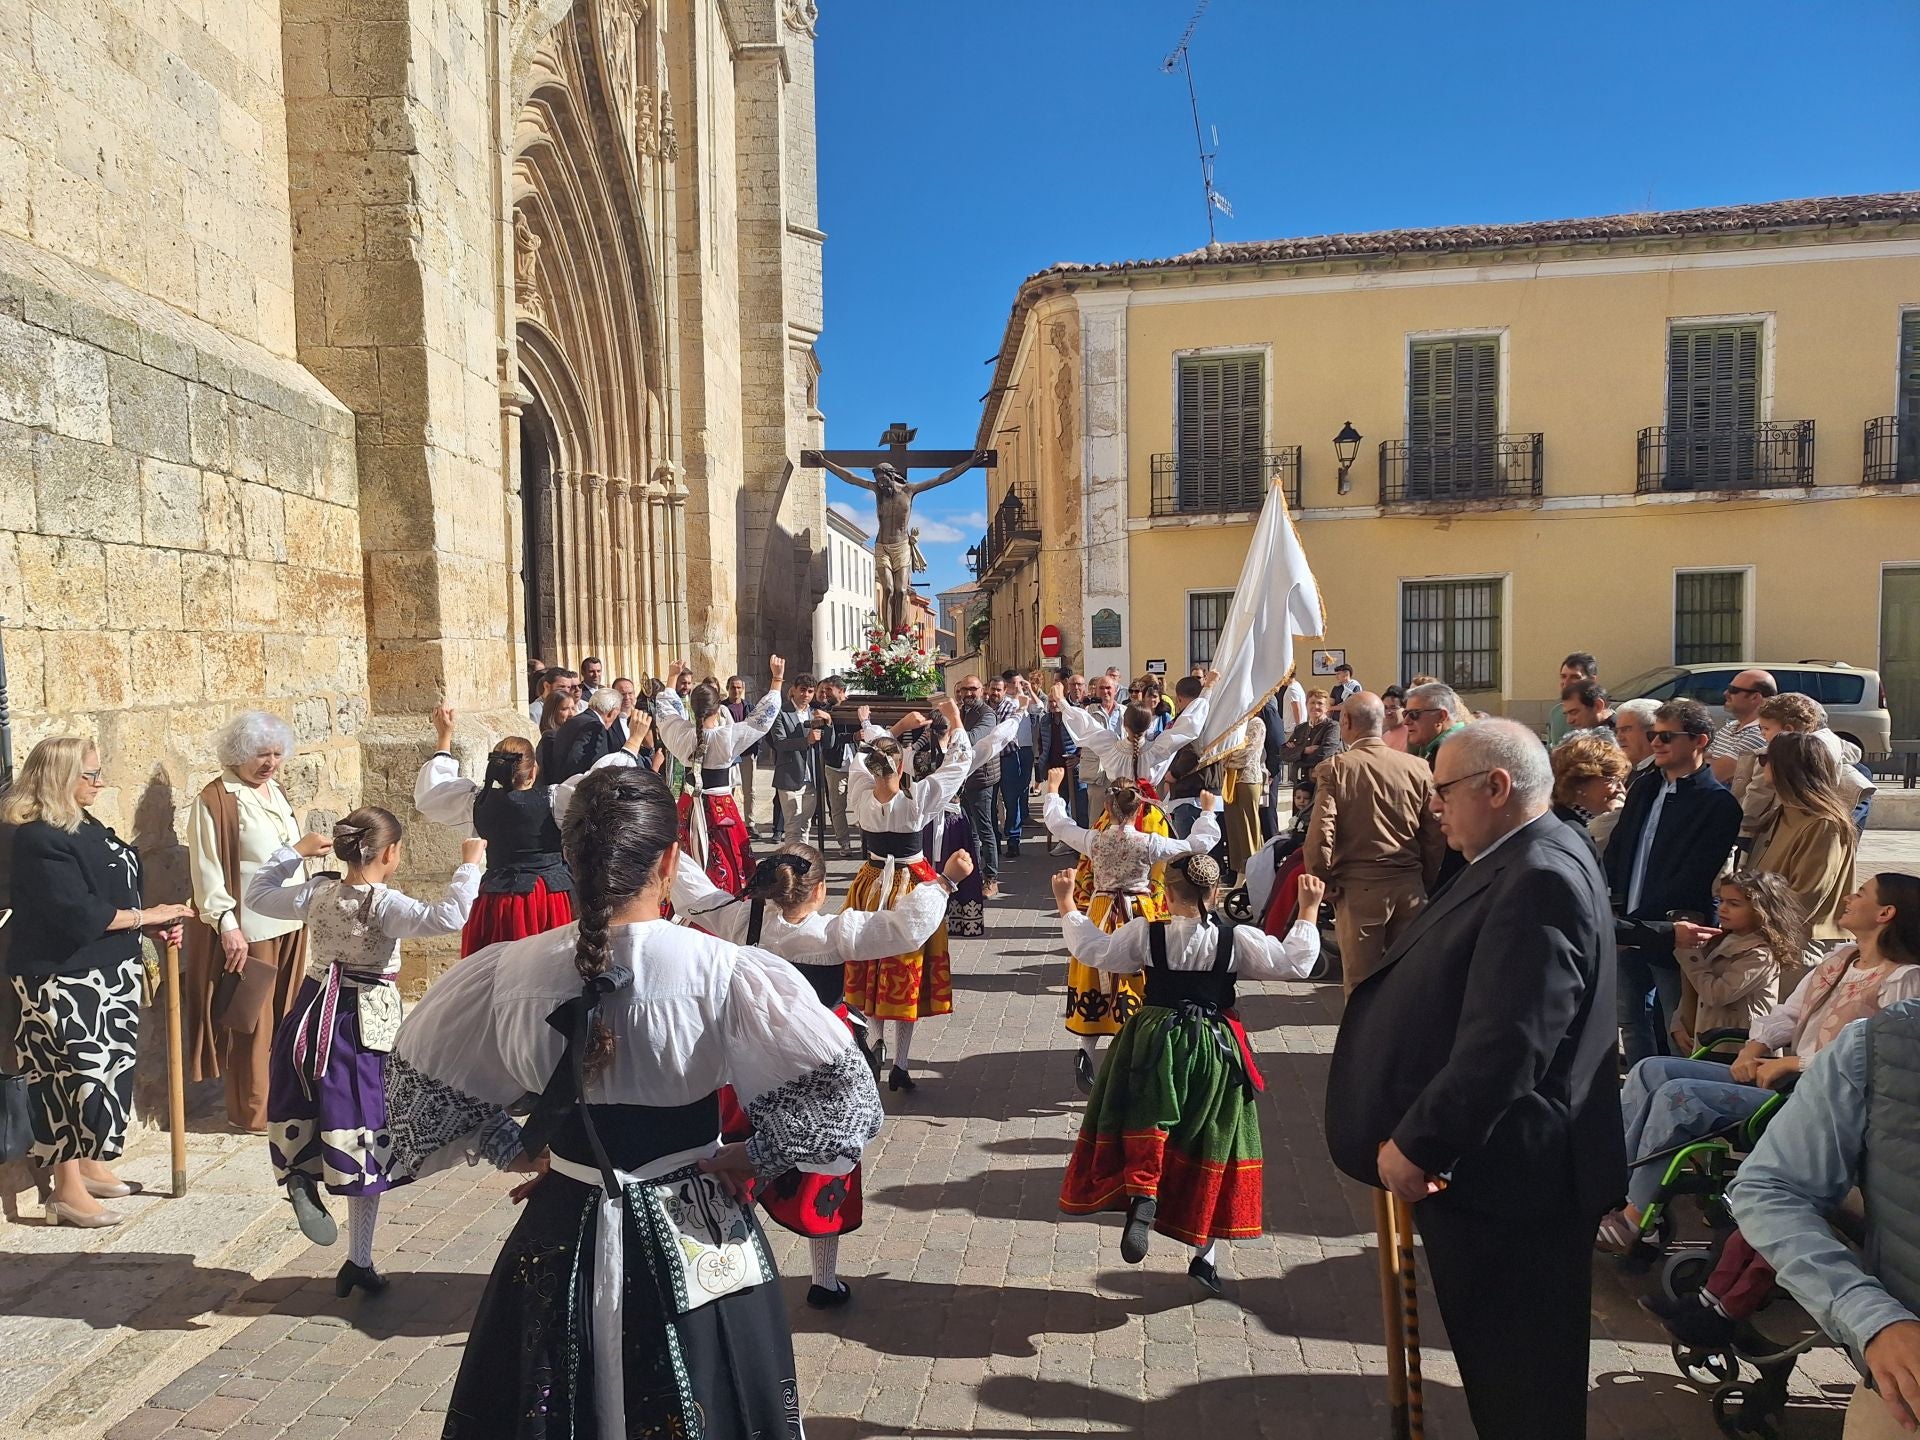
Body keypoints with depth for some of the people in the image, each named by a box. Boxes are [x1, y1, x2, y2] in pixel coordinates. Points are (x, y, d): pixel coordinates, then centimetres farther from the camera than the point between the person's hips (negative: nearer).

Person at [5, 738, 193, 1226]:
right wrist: (147, 916, -16)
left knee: (107, 1069, 16)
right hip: (64, 980, -9)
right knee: (76, 1076, -2)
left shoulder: (84, 826, 9)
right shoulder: (39, 840, -20)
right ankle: (67, 1190, 10)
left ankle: (91, 1165, 31)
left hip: (108, 974, 9)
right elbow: (76, 913, -25)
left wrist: (155, 928, 4)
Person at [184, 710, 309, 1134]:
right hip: (248, 928, -7)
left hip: (289, 923, 7)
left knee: (286, 1015, 14)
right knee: (252, 1019, 1)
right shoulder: (215, 800, -12)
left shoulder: (275, 790, 10)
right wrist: (227, 925, -18)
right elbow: (206, 871, -14)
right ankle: (252, 1112, 13)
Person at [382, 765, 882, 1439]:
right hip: (695, 1246, -2)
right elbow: (844, 1090, -23)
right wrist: (758, 1158, -10)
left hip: (562, 1239, 2)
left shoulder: (505, 972, -13)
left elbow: (416, 1073, 3)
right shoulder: (727, 974, -23)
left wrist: (513, 1150, 7)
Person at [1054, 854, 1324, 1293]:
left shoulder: (1144, 934, -10)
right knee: (1212, 1144, 12)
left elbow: (1092, 948, 0)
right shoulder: (1238, 939, -10)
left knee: (1146, 1124, 12)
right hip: (1215, 1049, 1)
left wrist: (1066, 903, 11)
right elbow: (1294, 963, -6)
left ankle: (1142, 1196, -18)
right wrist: (1308, 910, 4)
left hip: (1154, 1045, -1)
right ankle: (1206, 1255, 20)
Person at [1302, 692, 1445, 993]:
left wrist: (1322, 885, -1)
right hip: (1410, 888, 3)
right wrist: (1428, 883, 13)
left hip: (1358, 889, -3)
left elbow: (1320, 834, -14)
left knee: (1361, 980, 7)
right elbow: (1436, 834, 1)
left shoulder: (1334, 768, -9)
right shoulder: (1418, 768, -1)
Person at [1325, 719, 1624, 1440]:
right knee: (1495, 1350, 24)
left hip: (1504, 1172, -10)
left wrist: (1416, 1144, -24)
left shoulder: (1540, 879, -24)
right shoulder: (1523, 862, 9)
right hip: (1487, 1158, 10)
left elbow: (1503, 1045, -30)